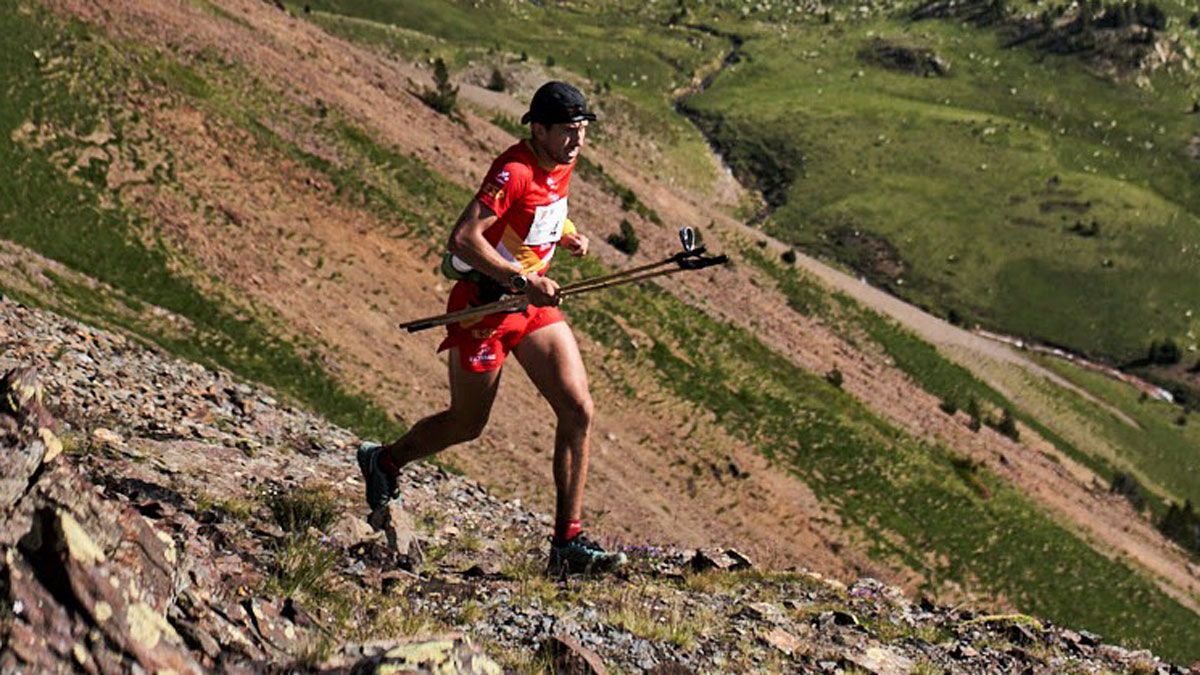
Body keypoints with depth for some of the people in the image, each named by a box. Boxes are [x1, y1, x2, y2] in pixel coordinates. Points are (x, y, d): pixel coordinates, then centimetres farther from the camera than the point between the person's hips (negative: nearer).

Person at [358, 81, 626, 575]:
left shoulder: (562, 164, 3)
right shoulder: (514, 170, -24)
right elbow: (464, 238, -32)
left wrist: (567, 234, 8)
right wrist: (524, 280, -33)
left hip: (534, 301, 7)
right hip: (485, 305, -7)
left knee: (579, 410, -7)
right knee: (467, 425, 10)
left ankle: (568, 542, -3)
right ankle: (383, 461, 41)